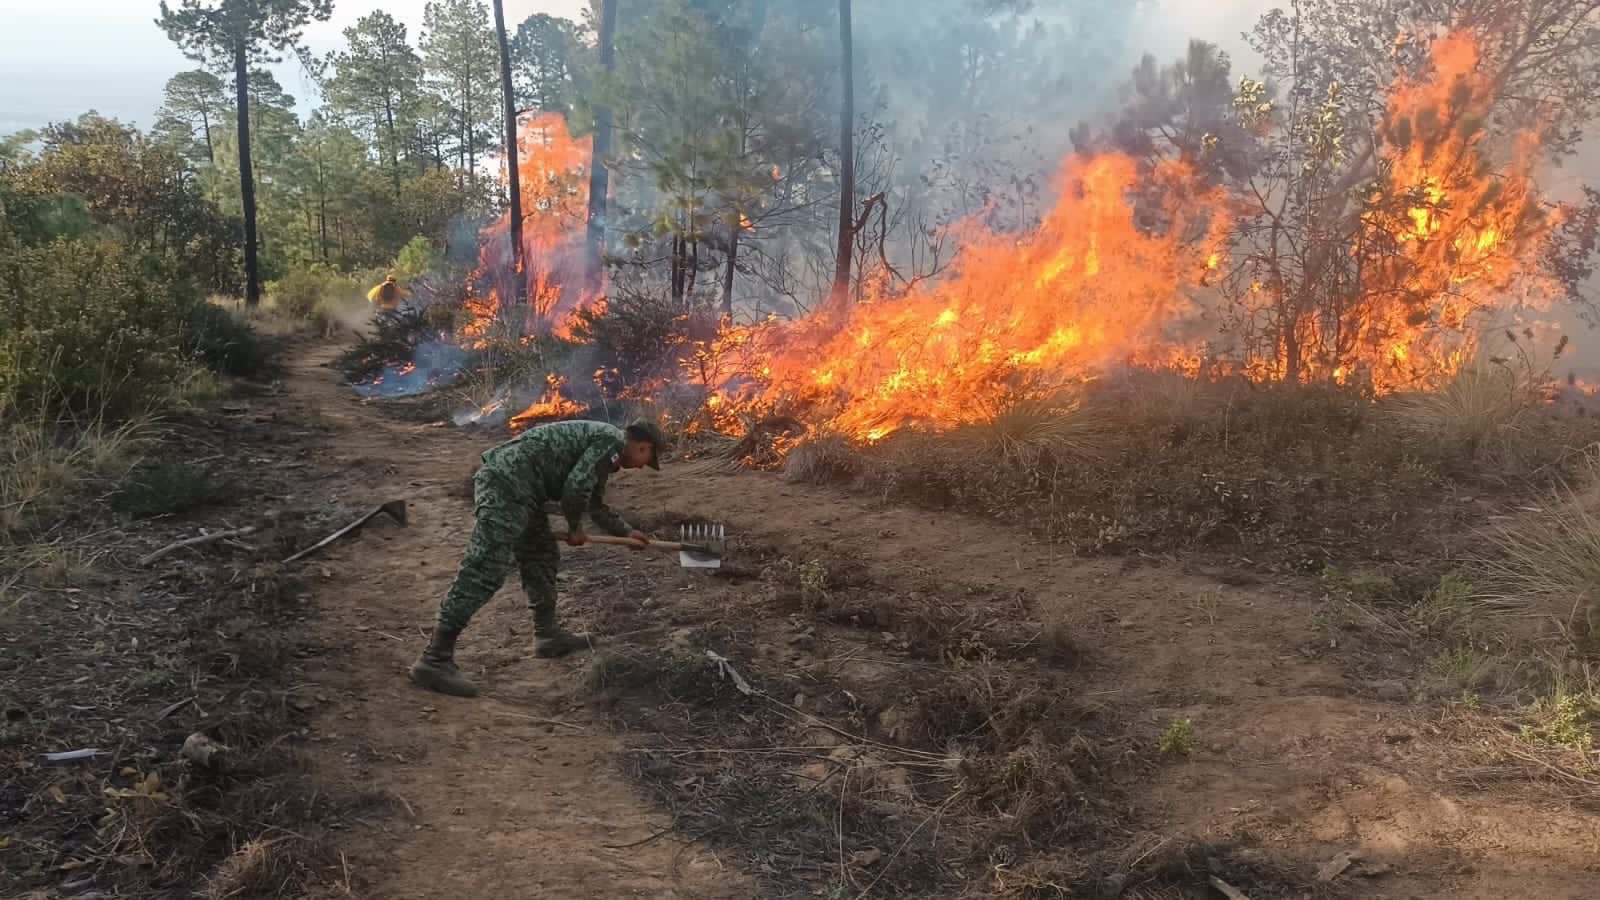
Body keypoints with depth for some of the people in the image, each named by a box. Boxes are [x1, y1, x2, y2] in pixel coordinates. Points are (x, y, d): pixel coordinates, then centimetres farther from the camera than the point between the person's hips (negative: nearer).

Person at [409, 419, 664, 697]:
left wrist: (626, 532, 49)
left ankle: (546, 634, 32)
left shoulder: (601, 443, 27)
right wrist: (575, 528, 5)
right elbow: (575, 487, -12)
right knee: (484, 571, -14)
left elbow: (595, 503, 41)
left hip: (506, 479, 11)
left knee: (541, 557, 21)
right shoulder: (612, 440, -4)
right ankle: (435, 658, -16)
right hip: (508, 481, -11)